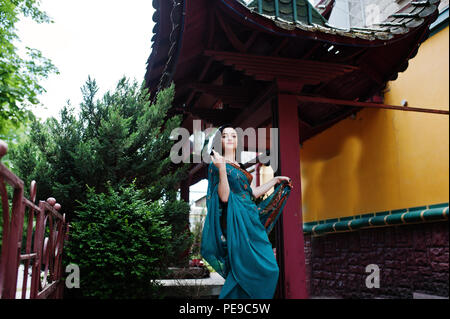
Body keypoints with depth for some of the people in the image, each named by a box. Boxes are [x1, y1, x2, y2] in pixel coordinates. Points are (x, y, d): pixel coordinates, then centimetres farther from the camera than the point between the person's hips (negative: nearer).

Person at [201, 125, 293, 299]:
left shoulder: (239, 167, 20)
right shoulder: (216, 165, -4)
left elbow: (254, 192, 22)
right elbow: (224, 196, -15)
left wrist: (276, 180, 28)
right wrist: (221, 168, -27)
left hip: (250, 220, 8)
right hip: (237, 221, -8)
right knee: (265, 268, -11)